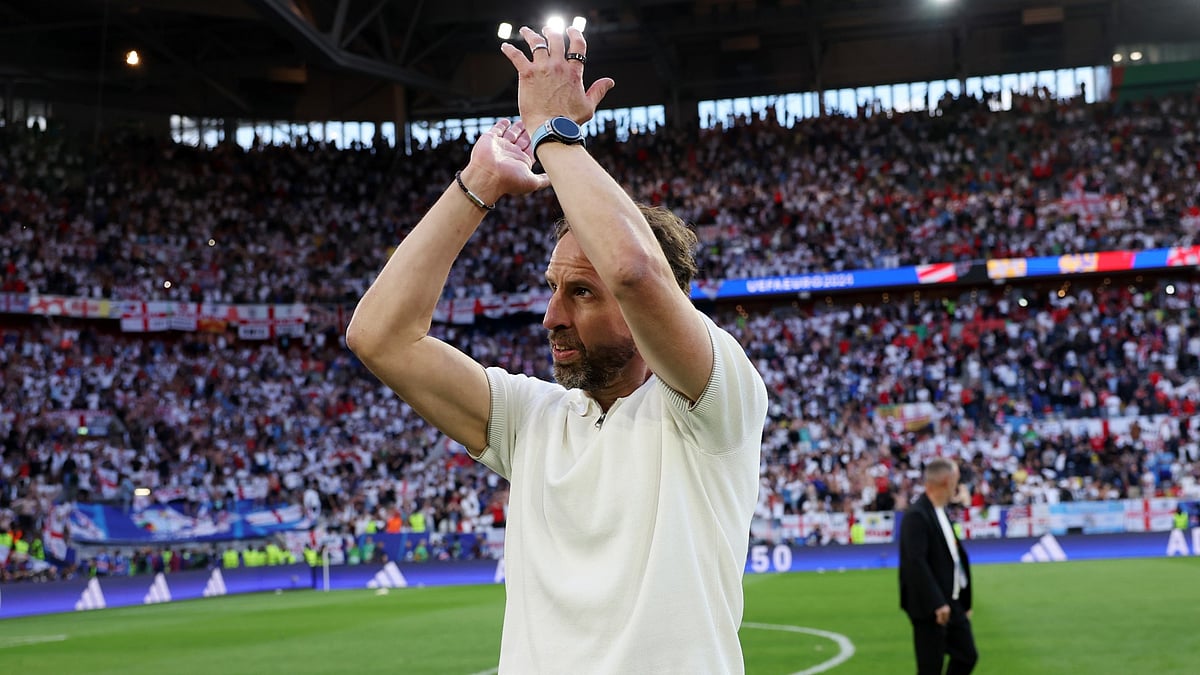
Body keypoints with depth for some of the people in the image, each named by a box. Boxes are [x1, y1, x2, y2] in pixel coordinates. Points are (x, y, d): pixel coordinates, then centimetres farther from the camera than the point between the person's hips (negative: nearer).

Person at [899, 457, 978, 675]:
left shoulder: (941, 512, 11)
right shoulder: (916, 516, -19)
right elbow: (916, 562, -25)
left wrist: (964, 601, 17)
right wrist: (937, 604, -27)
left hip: (952, 603, 9)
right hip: (929, 608, -9)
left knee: (967, 656, 13)